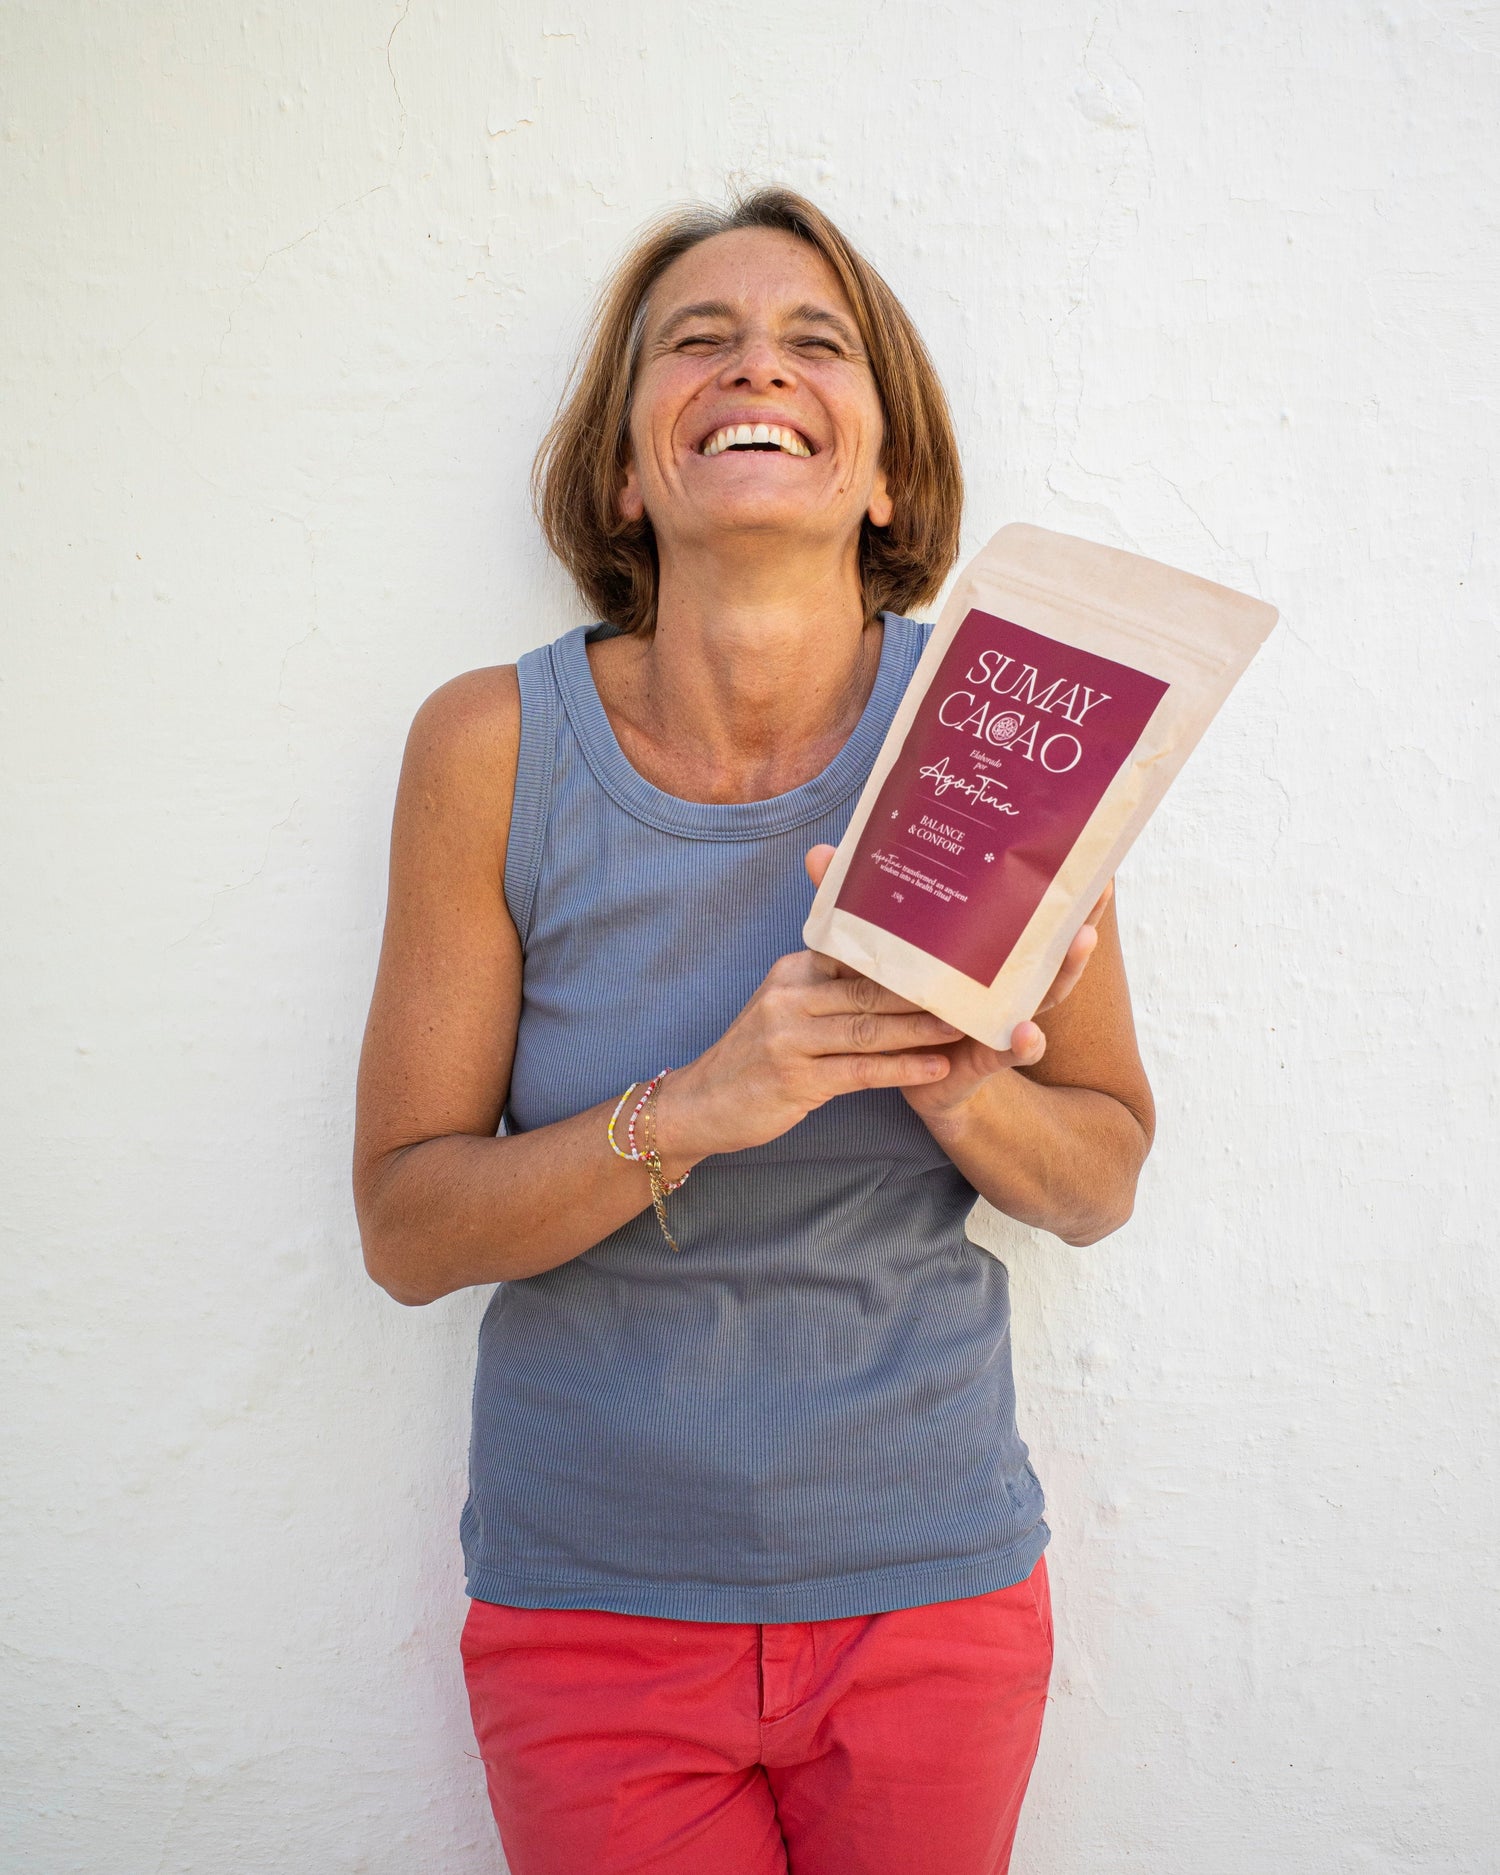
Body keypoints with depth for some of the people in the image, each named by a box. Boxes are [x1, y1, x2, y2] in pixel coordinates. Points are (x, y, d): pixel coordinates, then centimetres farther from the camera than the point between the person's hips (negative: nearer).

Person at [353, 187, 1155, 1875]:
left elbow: (1102, 1183, -2)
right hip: (590, 1596, -1)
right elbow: (404, 1227, -9)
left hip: (930, 1583, 2)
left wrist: (951, 1079, -23)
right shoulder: (494, 745, -11)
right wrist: (694, 1109, -25)